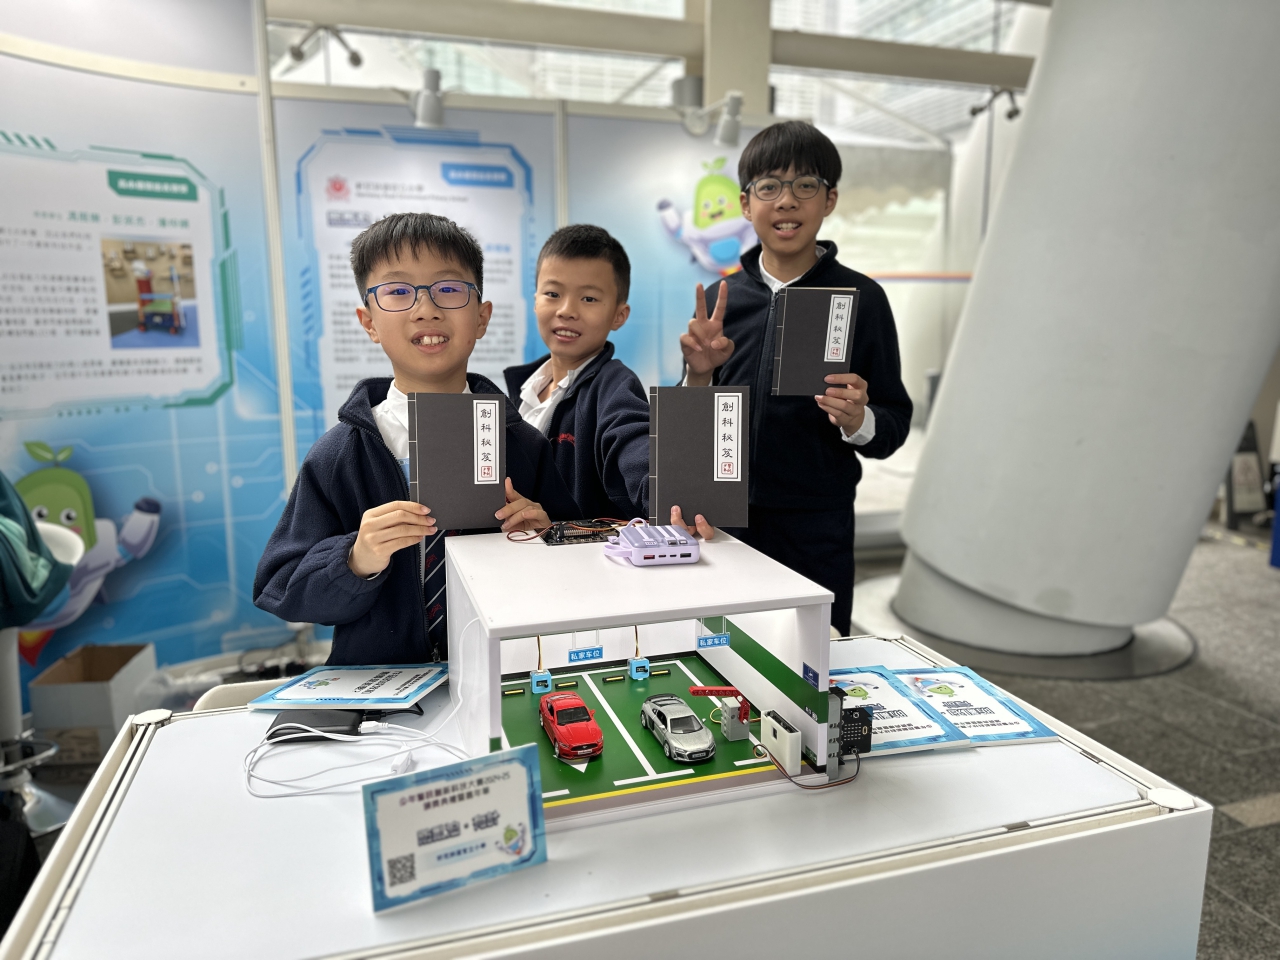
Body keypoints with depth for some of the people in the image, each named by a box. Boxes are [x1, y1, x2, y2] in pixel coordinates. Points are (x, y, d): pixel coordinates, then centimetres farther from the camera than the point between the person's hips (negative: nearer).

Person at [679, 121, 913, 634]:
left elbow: (895, 426, -2)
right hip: (725, 519, 2)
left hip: (815, 532, -2)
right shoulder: (721, 300, 3)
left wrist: (857, 420, -22)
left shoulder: (860, 297, -3)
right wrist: (699, 375, -10)